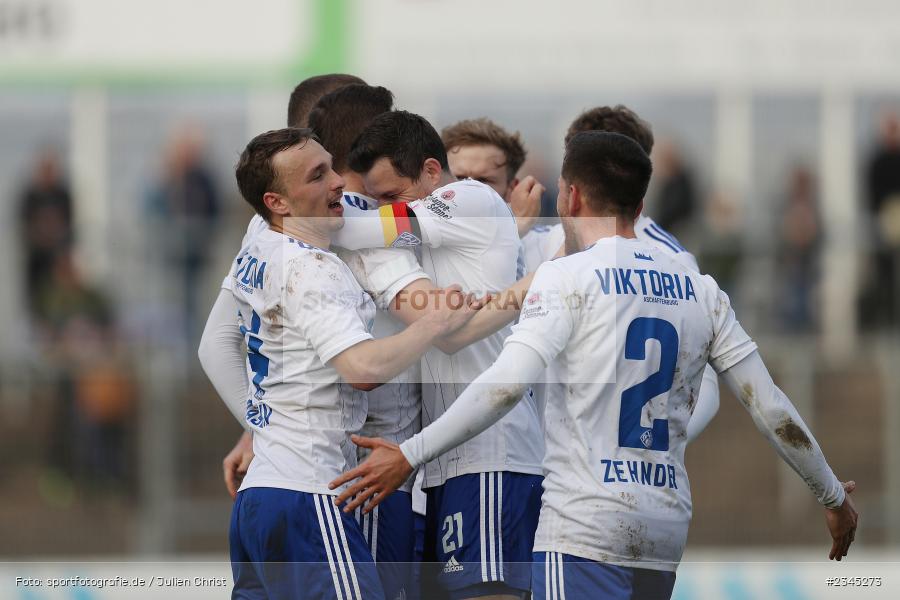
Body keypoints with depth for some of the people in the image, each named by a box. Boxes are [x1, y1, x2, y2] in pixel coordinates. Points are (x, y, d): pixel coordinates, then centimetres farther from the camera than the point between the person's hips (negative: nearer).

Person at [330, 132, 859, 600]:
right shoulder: (700, 291, 13)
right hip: (666, 532, 6)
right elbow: (770, 409, 13)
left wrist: (412, 455, -17)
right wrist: (833, 496, 24)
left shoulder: (568, 277, -4)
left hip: (585, 533, -6)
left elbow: (507, 384, -18)